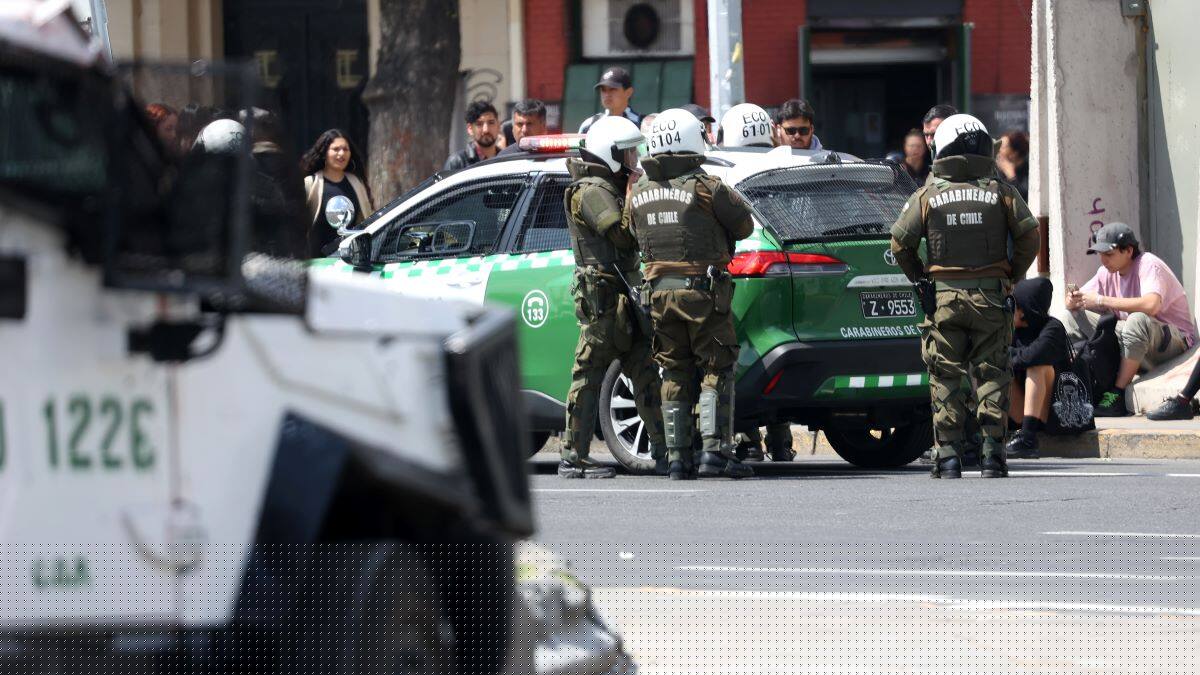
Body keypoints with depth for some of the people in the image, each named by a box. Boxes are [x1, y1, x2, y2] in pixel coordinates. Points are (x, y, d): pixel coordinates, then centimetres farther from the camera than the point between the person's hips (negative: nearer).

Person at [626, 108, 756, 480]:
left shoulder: (638, 193, 6)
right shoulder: (706, 188, -10)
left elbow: (637, 237, 12)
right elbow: (744, 225, -2)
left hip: (660, 291, 5)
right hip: (703, 289, -5)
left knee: (675, 376, 10)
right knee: (716, 371, 0)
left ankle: (678, 457, 7)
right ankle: (715, 449, -11)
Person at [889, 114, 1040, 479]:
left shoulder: (927, 196, 1)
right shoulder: (1001, 193, 2)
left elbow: (900, 243, 0)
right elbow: (1029, 237, -1)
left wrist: (919, 278, 12)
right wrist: (1011, 274, 11)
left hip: (943, 297, -1)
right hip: (991, 297, 1)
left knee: (946, 379, 3)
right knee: (991, 374, 5)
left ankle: (948, 453, -1)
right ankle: (992, 452, -1)